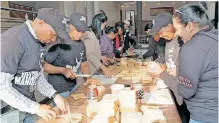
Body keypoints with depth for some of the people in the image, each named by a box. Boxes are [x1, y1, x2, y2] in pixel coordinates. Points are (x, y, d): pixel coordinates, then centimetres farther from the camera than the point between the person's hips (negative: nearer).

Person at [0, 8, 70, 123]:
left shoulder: (39, 42, 2)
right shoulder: (13, 39, -24)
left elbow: (37, 75, 6)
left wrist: (55, 95, -7)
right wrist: (36, 108, -23)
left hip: (28, 105, 8)